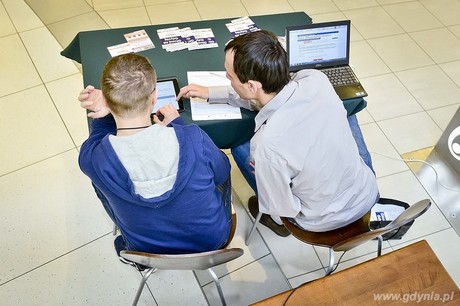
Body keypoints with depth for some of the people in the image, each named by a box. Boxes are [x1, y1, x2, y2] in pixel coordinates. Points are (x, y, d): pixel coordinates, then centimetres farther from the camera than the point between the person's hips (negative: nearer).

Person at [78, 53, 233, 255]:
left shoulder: (91, 159, -29)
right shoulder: (194, 139, -34)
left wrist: (103, 115, -16)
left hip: (147, 250, 1)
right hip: (212, 238, 0)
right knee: (220, 164, 24)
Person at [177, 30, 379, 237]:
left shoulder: (268, 145, -37)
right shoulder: (316, 79, -20)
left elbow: (285, 209, -21)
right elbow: (268, 96, 0)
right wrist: (212, 93, 4)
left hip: (325, 220, -4)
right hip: (368, 194, 5)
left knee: (240, 148, 6)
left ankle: (277, 220, 26)